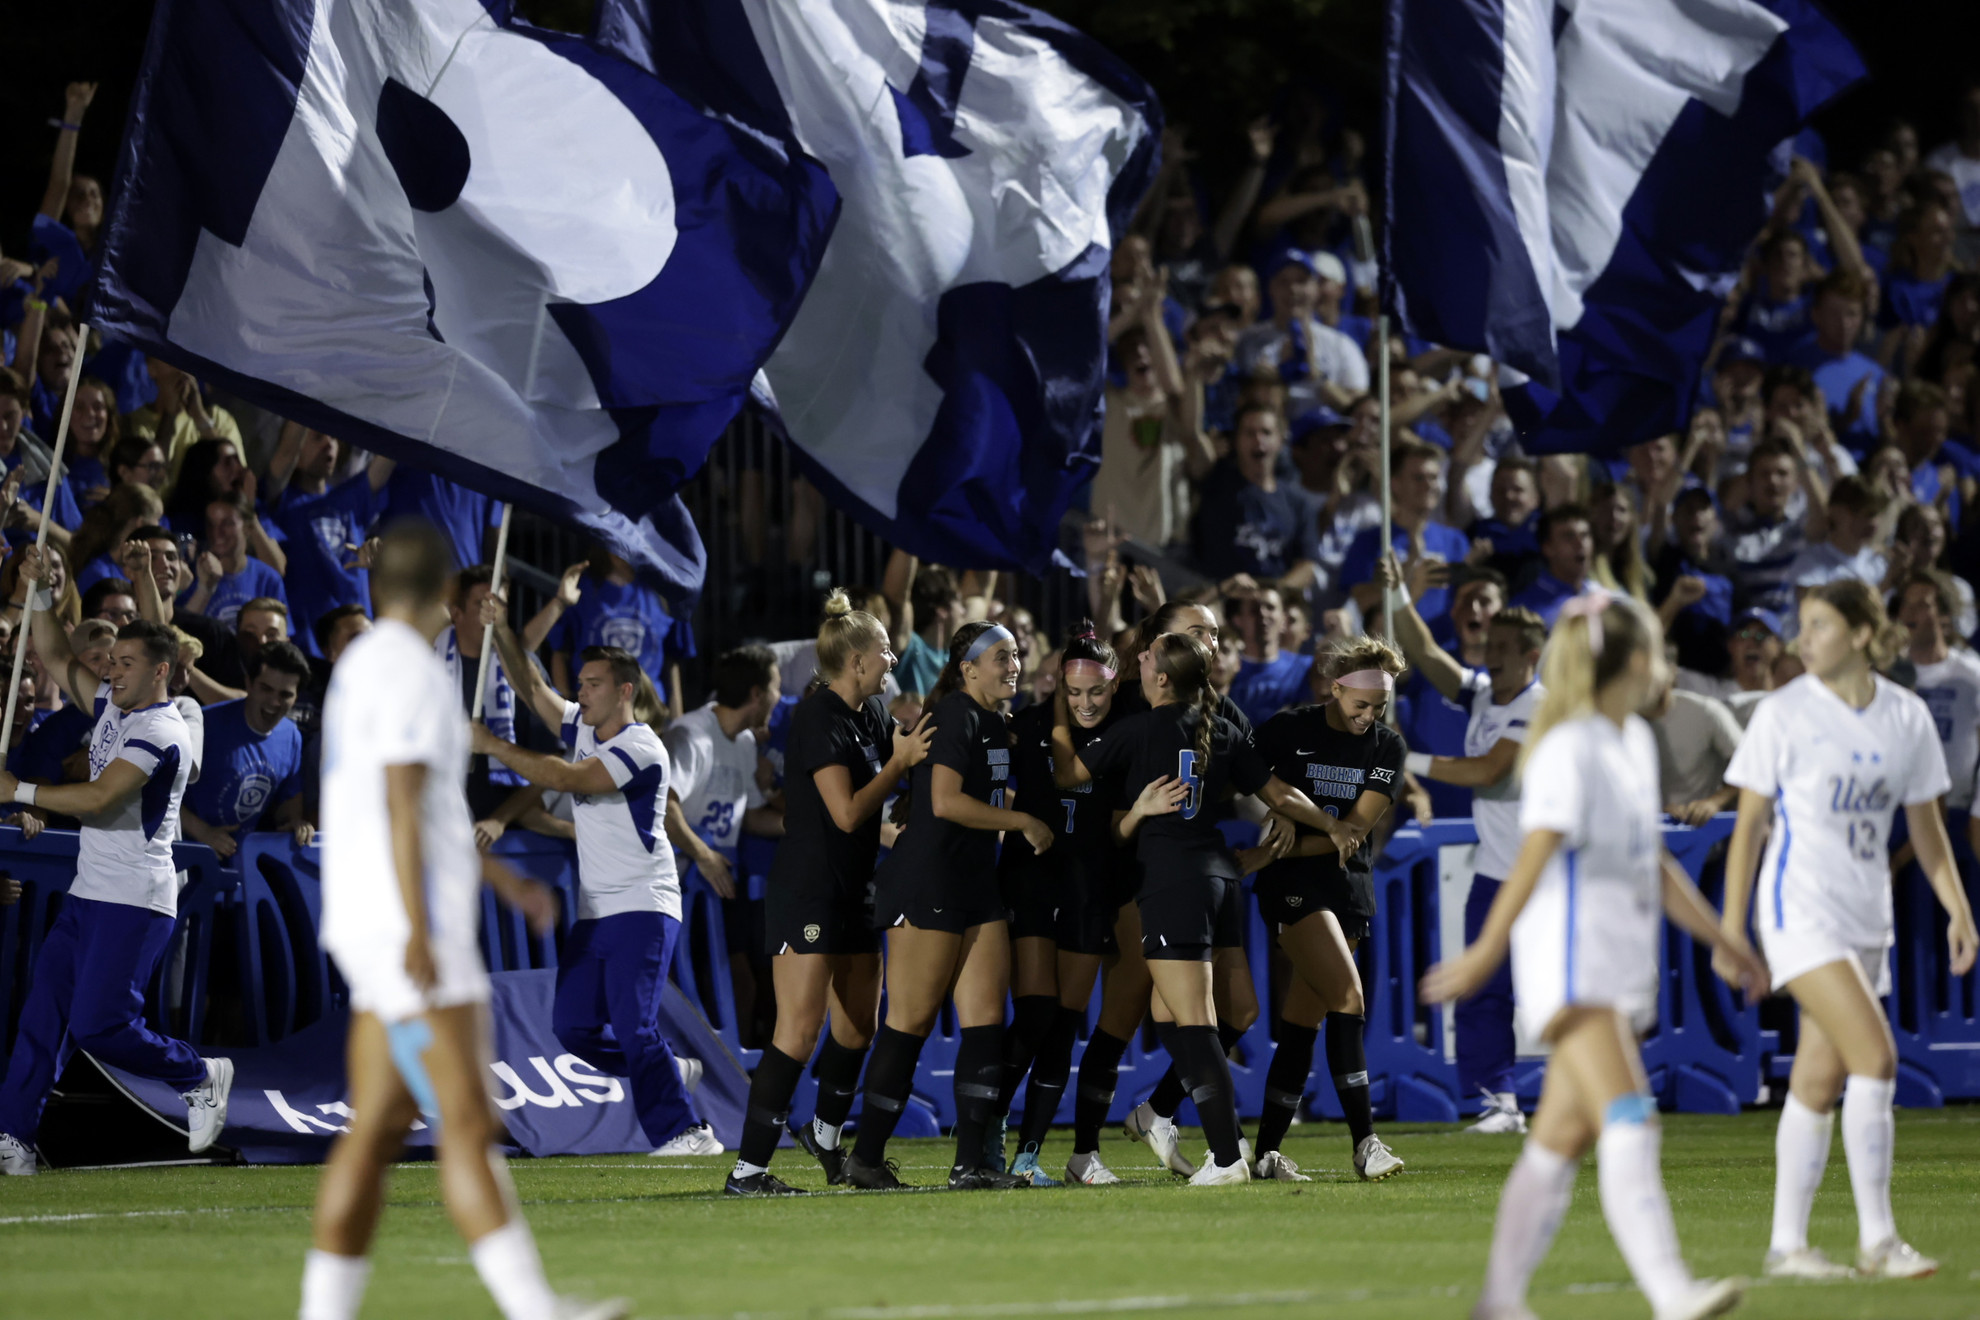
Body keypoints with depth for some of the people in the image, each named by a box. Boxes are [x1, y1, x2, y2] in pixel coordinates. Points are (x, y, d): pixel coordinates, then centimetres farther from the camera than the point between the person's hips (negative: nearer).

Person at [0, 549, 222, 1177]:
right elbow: (58, 660, 22)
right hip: (88, 894, 9)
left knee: (99, 1026, -13)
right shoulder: (112, 707, 14)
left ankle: (201, 1076, 9)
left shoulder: (161, 733, -15)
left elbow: (97, 799, -22)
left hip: (136, 902, -9)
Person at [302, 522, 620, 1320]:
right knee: (467, 1126, -13)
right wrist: (418, 930, -21)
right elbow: (401, 805, -17)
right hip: (405, 927, -10)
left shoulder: (361, 664, 19)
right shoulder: (407, 670, -10)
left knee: (375, 1133, 6)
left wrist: (504, 880, 33)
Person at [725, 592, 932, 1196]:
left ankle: (825, 1132, 39)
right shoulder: (817, 719, -16)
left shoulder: (872, 713, 10)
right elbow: (848, 812, -20)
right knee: (799, 1031, -14)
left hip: (854, 891, 9)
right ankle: (747, 1169, -14)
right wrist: (900, 762, -14)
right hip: (806, 892, -9)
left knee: (858, 1026, 16)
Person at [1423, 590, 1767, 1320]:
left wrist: (1722, 941, 28)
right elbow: (1535, 855, -21)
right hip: (1572, 964, -9)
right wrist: (1487, 952, -26)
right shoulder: (1570, 750, -12)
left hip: (1622, 970, 9)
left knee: (1561, 1140, 11)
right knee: (1629, 1124, -21)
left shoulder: (1636, 742, 18)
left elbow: (1654, 865, 26)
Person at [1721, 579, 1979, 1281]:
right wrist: (1731, 926, -4)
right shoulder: (1784, 714, -6)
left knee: (1820, 1081, 6)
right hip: (1800, 910, -5)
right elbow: (1749, 823, -2)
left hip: (1866, 918, 5)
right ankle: (1877, 1239, -13)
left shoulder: (1906, 717, 5)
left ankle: (1787, 1243, 13)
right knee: (1875, 1055, -17)